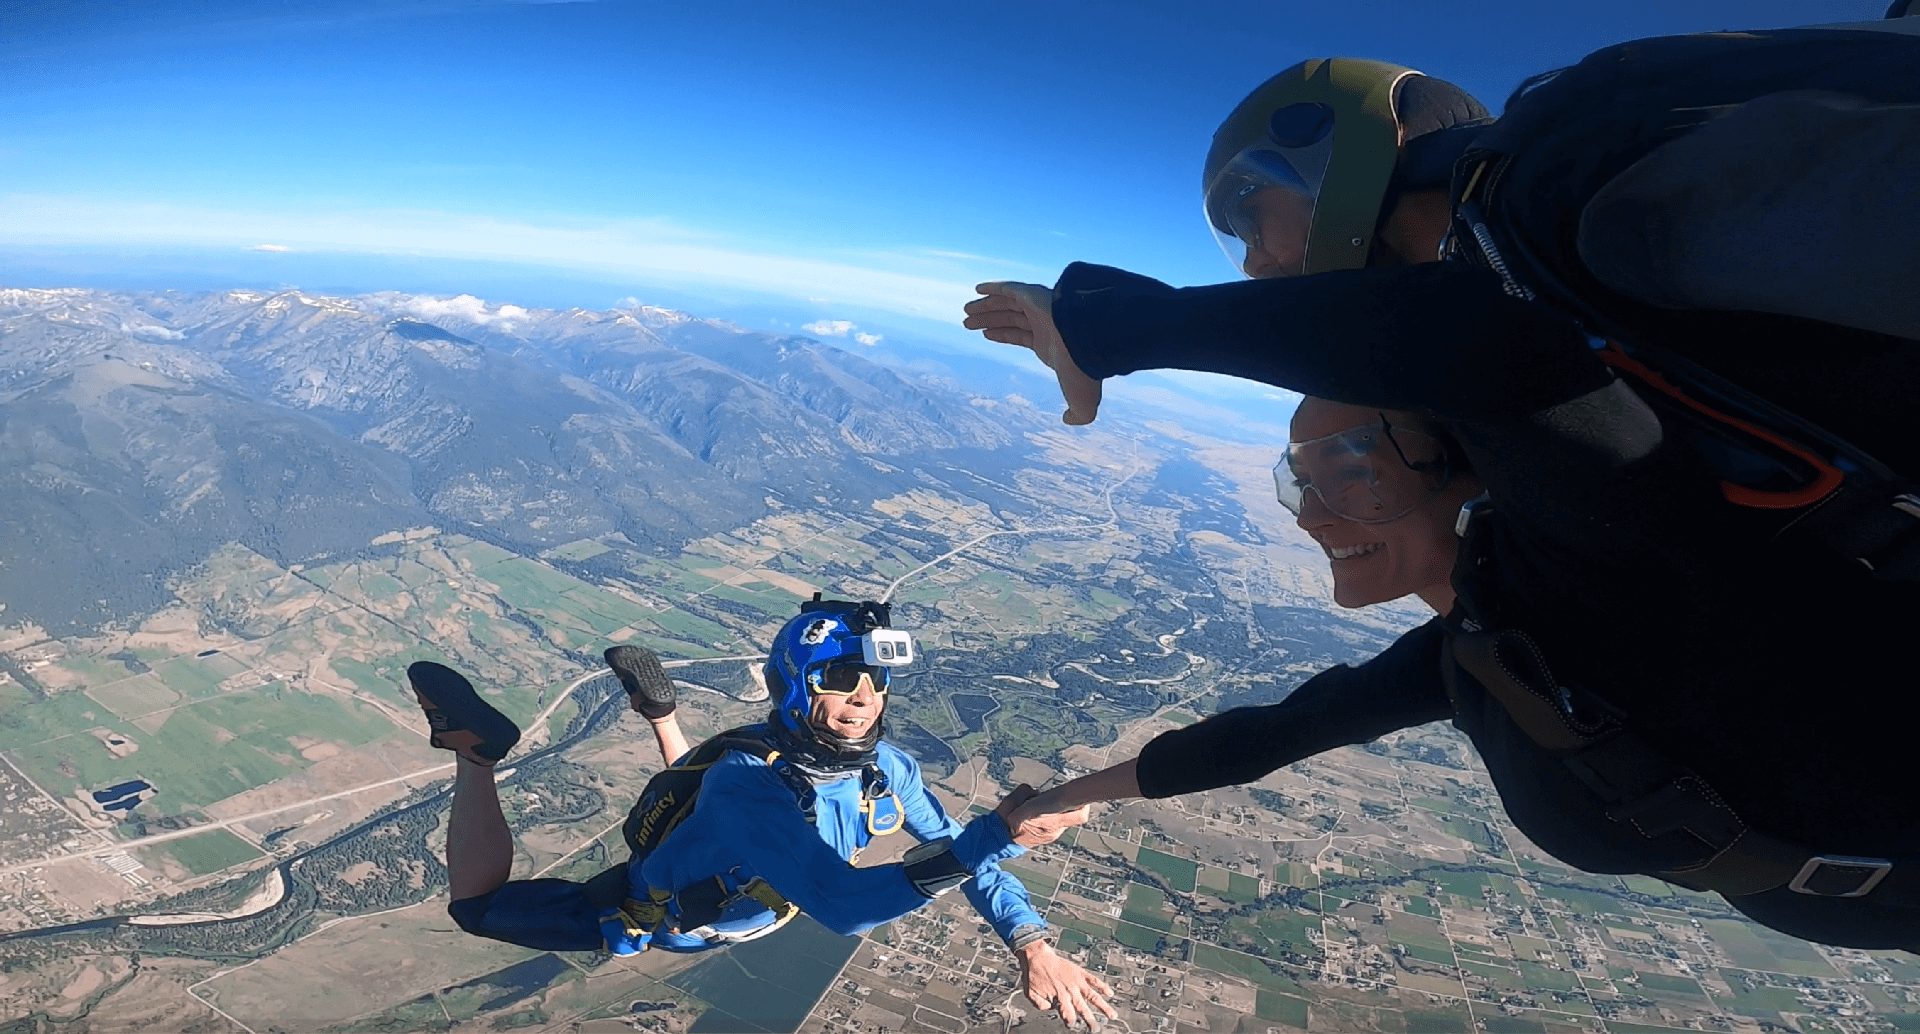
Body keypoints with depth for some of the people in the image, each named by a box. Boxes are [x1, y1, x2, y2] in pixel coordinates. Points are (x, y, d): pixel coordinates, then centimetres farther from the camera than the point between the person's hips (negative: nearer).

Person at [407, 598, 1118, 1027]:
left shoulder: (886, 768, -28)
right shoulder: (749, 785, -47)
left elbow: (962, 853, -19)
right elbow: (846, 906, -55)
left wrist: (1034, 946, -33)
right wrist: (999, 836, -61)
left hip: (748, 899, 5)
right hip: (649, 915, -5)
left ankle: (657, 706, 41)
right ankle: (475, 746, 14)